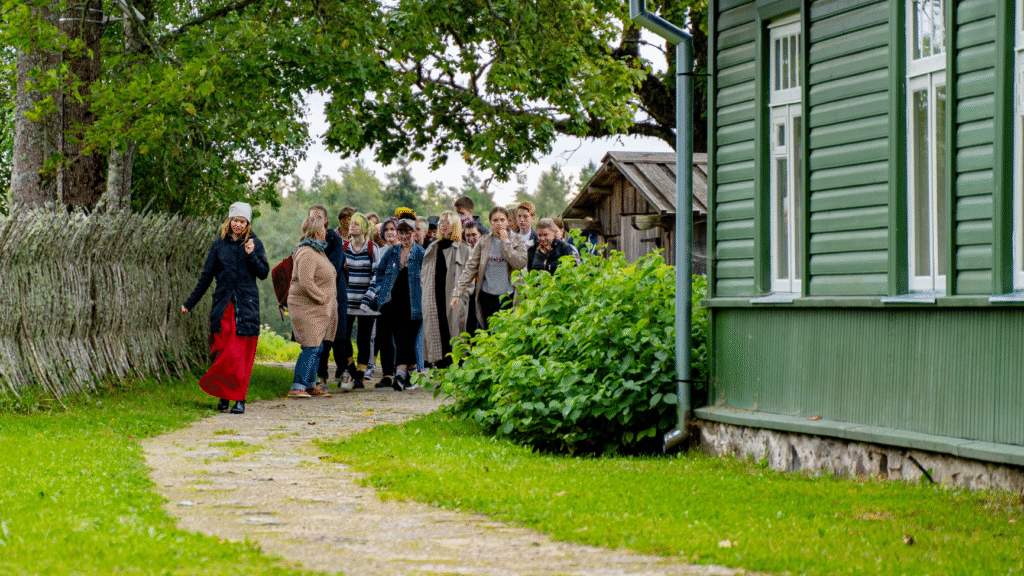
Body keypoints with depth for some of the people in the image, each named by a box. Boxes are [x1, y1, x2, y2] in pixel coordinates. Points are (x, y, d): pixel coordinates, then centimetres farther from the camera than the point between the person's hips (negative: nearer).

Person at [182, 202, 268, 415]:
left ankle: (239, 398, -2)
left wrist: (251, 255, -14)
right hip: (223, 305, 1)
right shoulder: (220, 244, 7)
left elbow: (264, 273, 2)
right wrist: (190, 303, 15)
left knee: (242, 354, -5)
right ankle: (223, 395, 10)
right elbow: (206, 275, 13)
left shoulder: (254, 243, 5)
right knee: (222, 353, -3)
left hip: (246, 306, -1)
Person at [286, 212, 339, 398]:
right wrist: (323, 298, -17)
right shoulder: (307, 254, -17)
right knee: (311, 347, -13)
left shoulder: (318, 250, 16)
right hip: (308, 309, -10)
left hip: (319, 309, 10)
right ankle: (297, 387, -13)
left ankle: (310, 385, 20)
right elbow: (305, 283, -24)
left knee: (317, 348, 13)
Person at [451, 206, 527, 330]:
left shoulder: (517, 240, 4)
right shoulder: (483, 242, 7)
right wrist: (458, 293, 1)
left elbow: (520, 264, -12)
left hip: (508, 295, -2)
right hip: (487, 295, 2)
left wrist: (505, 242, -11)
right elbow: (470, 268, 7)